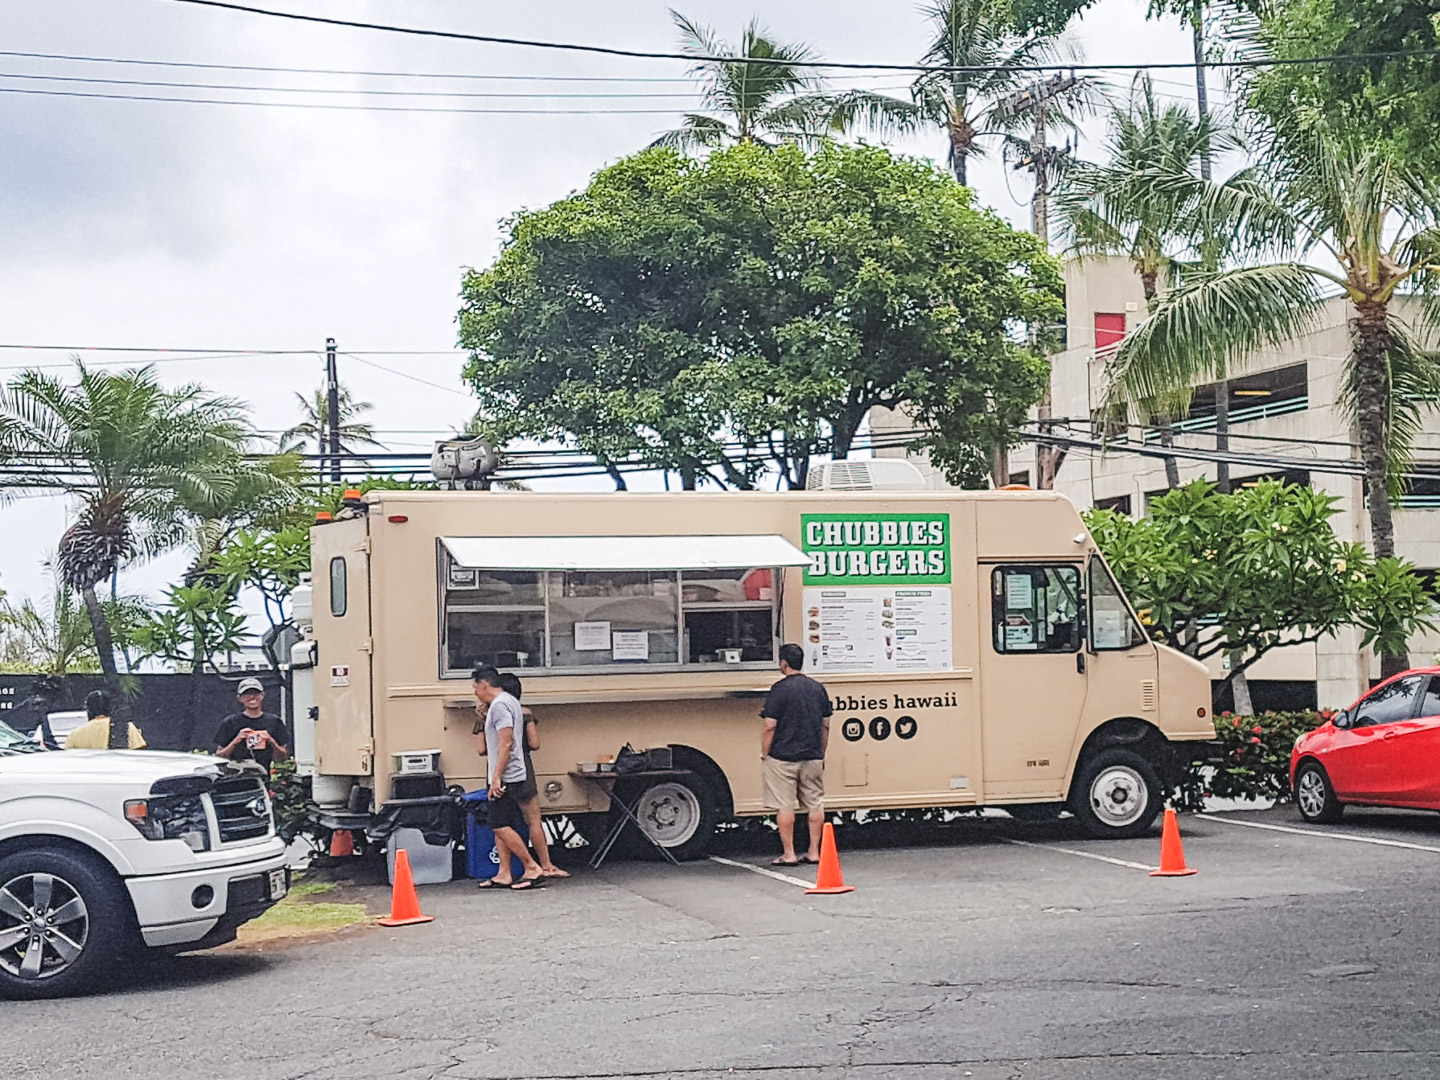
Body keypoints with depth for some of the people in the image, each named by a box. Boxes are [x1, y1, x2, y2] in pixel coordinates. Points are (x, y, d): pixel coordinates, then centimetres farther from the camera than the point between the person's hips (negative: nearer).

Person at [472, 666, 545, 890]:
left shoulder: (499, 705, -15)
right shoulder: (508, 701, 18)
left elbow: (506, 743, -23)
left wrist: (497, 778, -24)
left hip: (505, 777, -11)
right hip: (503, 777, 11)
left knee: (501, 826, -11)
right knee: (499, 827, 10)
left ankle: (533, 869, -9)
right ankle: (504, 875, 11)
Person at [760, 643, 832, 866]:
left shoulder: (779, 689, -11)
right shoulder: (818, 688, 6)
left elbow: (770, 726, -13)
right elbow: (826, 725, 11)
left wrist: (764, 753, -2)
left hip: (783, 758, -5)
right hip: (813, 757, 5)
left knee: (784, 806, 1)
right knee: (815, 804, 11)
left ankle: (788, 854, 2)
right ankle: (814, 852, 13)